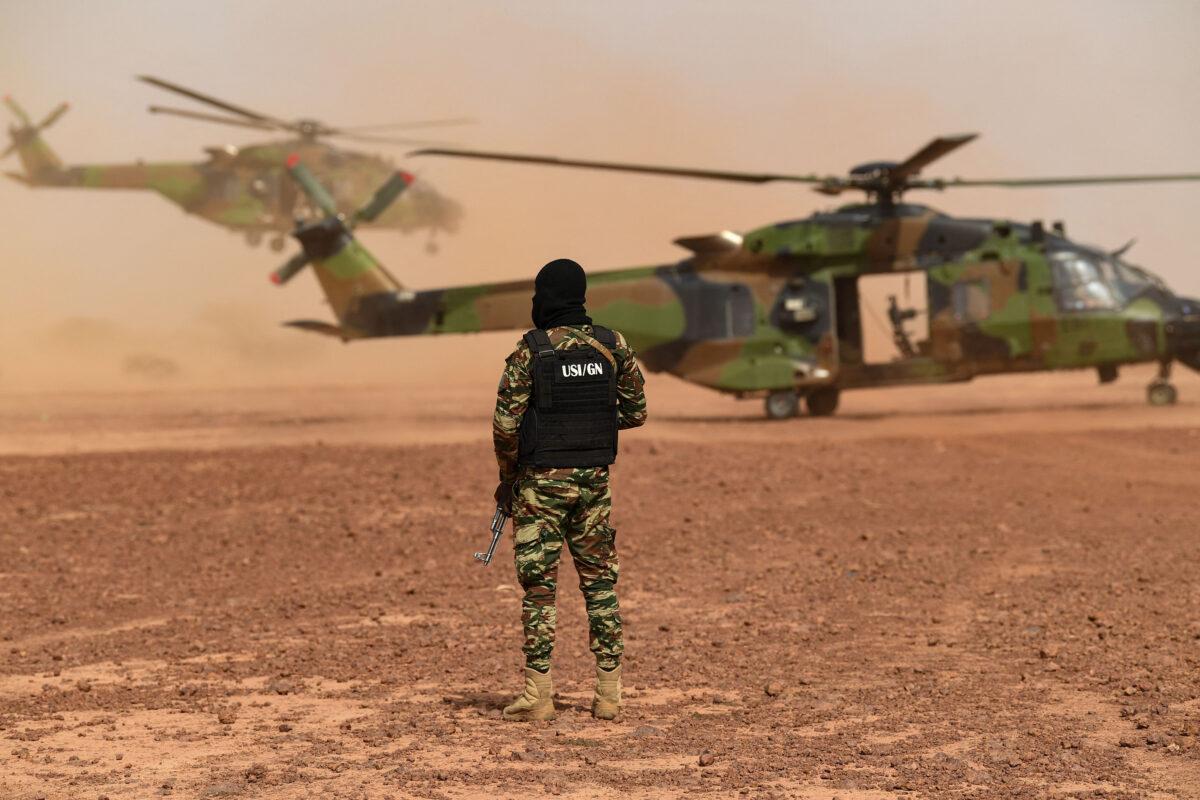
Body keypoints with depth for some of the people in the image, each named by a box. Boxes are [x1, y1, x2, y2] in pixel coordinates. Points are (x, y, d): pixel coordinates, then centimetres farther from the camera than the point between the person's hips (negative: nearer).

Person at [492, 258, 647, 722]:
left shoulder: (530, 351, -10)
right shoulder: (613, 346, 1)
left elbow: (505, 424, -10)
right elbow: (637, 413, 8)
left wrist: (506, 479, 4)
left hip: (541, 480, -4)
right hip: (594, 478, 4)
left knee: (539, 585, 1)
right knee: (599, 582, 10)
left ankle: (538, 696, 0)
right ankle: (608, 695, 9)